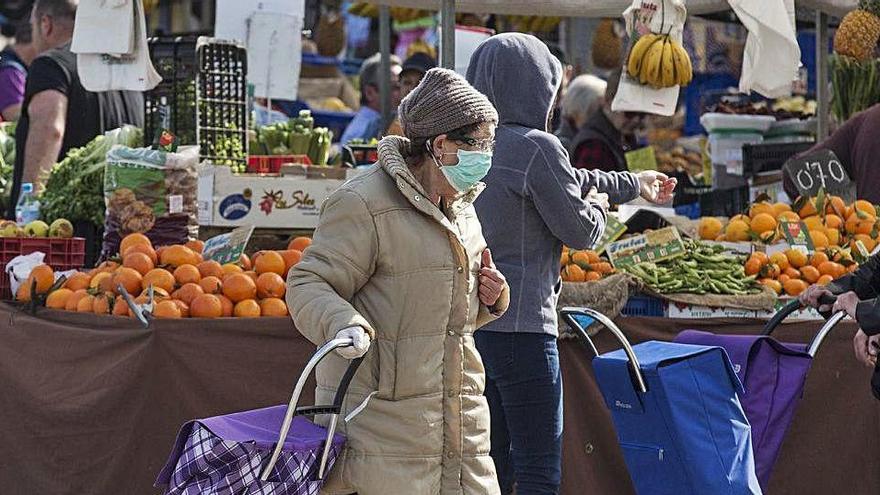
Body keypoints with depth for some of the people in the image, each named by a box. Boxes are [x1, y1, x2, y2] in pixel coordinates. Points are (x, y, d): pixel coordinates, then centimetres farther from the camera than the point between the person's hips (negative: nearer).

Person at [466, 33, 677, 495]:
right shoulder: (535, 146, -14)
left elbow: (566, 179, 27)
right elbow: (579, 231, -6)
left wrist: (634, 184, 40)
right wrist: (597, 207, 18)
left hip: (469, 318, 9)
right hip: (519, 324, -9)